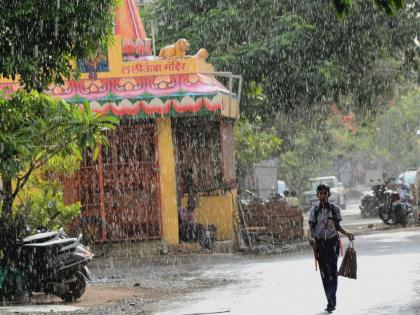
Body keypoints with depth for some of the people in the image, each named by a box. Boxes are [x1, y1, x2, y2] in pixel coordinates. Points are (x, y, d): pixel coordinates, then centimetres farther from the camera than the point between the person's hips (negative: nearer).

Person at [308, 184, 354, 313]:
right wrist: (311, 237, -19)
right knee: (324, 273, 4)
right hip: (319, 243, 1)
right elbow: (311, 227, 0)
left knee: (333, 271, -12)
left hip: (332, 242, -1)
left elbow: (337, 226, 11)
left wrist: (346, 233, -5)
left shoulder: (334, 209, 2)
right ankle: (331, 302, 13)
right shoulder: (314, 210, 2)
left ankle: (331, 300, -15)